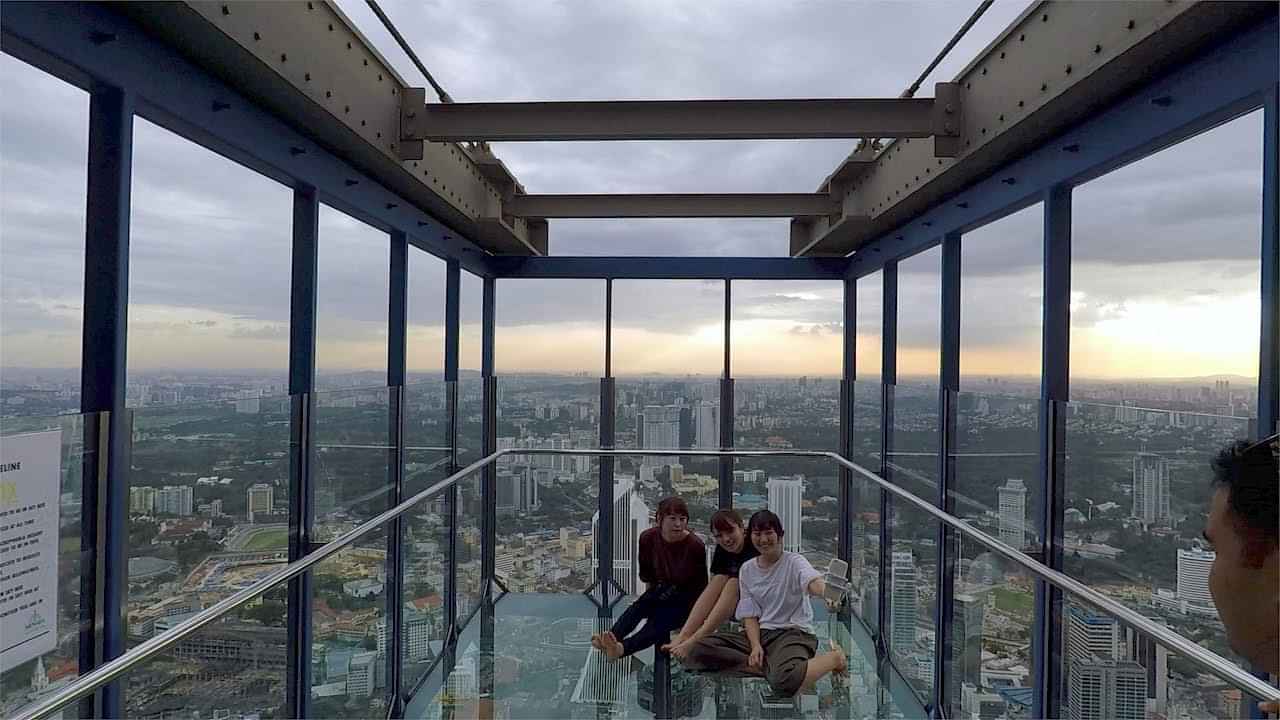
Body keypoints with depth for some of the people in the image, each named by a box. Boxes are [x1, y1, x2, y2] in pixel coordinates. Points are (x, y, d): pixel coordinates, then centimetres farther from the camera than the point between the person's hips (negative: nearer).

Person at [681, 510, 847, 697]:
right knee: (698, 650, -17)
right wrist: (755, 645, -13)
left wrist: (825, 590, -54)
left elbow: (813, 582, -30)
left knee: (785, 680, -40)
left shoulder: (794, 561, -6)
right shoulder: (747, 569, 9)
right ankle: (770, 666, -18)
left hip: (794, 632, -5)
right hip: (760, 633, 5)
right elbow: (750, 615, 5)